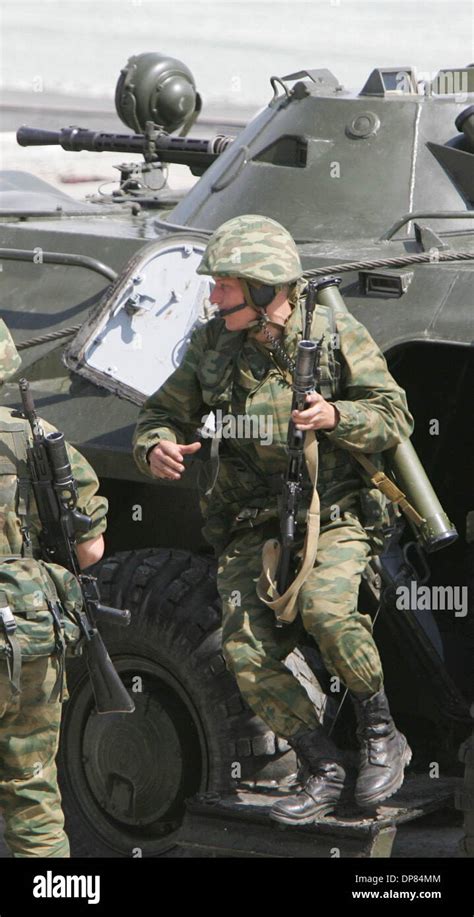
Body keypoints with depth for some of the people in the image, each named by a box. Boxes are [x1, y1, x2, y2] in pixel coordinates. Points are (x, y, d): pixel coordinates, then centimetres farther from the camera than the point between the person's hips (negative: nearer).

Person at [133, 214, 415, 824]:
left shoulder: (337, 336, -4)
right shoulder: (212, 346, 3)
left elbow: (395, 419, -3)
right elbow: (162, 413, 12)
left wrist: (336, 416, -22)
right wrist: (155, 449, -12)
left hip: (334, 520, -4)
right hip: (252, 533, 4)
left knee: (326, 609, -31)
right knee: (247, 653, -13)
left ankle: (381, 736, -8)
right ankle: (324, 772, 2)